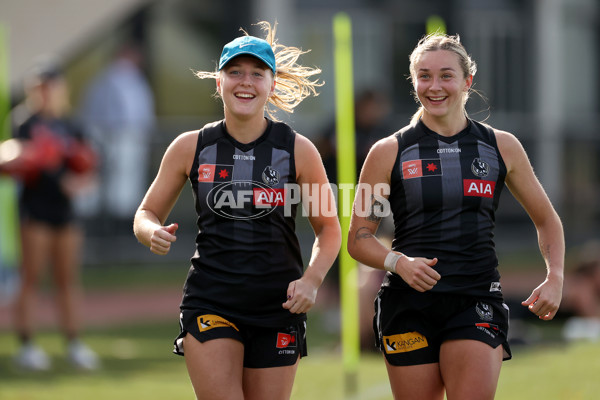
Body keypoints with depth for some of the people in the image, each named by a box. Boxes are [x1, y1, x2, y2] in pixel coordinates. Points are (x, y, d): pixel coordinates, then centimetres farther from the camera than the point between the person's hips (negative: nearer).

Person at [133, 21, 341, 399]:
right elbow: (147, 214, 11)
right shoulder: (191, 147, 2)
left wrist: (312, 279, -10)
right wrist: (154, 233, -13)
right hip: (210, 305, -1)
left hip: (278, 308, 1)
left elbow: (328, 229, 8)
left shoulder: (299, 150, 0)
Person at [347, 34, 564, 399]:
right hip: (409, 303, 0)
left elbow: (547, 221, 19)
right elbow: (359, 238, 6)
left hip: (478, 302, 0)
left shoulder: (502, 147, 9)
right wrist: (399, 263, -14)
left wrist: (555, 277, 1)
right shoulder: (389, 152, 5)